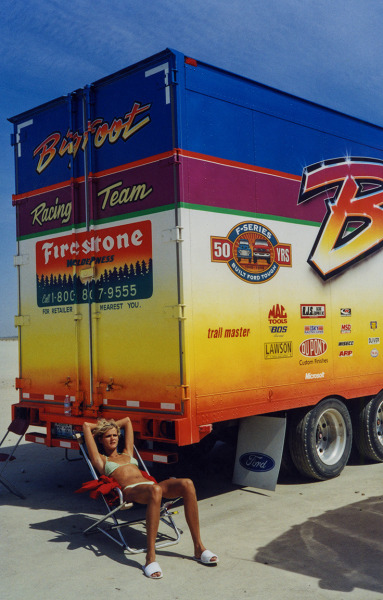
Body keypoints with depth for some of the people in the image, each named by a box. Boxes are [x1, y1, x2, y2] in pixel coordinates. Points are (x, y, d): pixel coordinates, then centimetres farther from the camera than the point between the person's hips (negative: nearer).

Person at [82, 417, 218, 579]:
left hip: (149, 484, 6)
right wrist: (99, 426, 37)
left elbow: (127, 421, 45)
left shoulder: (127, 454, 35)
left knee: (187, 484, -25)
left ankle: (199, 548, -23)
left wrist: (111, 426, 49)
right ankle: (150, 558, -46)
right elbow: (86, 426, 19)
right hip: (130, 491, -6)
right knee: (155, 490, -43)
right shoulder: (100, 460, 20)